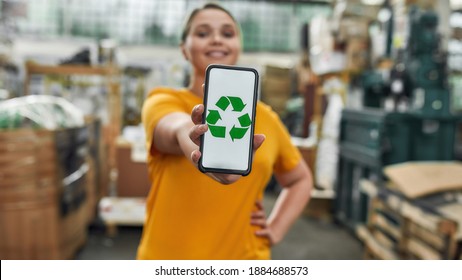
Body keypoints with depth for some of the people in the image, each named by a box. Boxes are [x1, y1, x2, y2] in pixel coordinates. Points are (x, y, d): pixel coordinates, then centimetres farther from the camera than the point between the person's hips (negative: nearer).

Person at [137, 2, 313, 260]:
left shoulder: (265, 116, 2)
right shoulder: (163, 101, -7)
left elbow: (300, 179, 15)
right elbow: (178, 129, -30)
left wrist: (276, 229, 1)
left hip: (244, 257, 3)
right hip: (169, 257, -2)